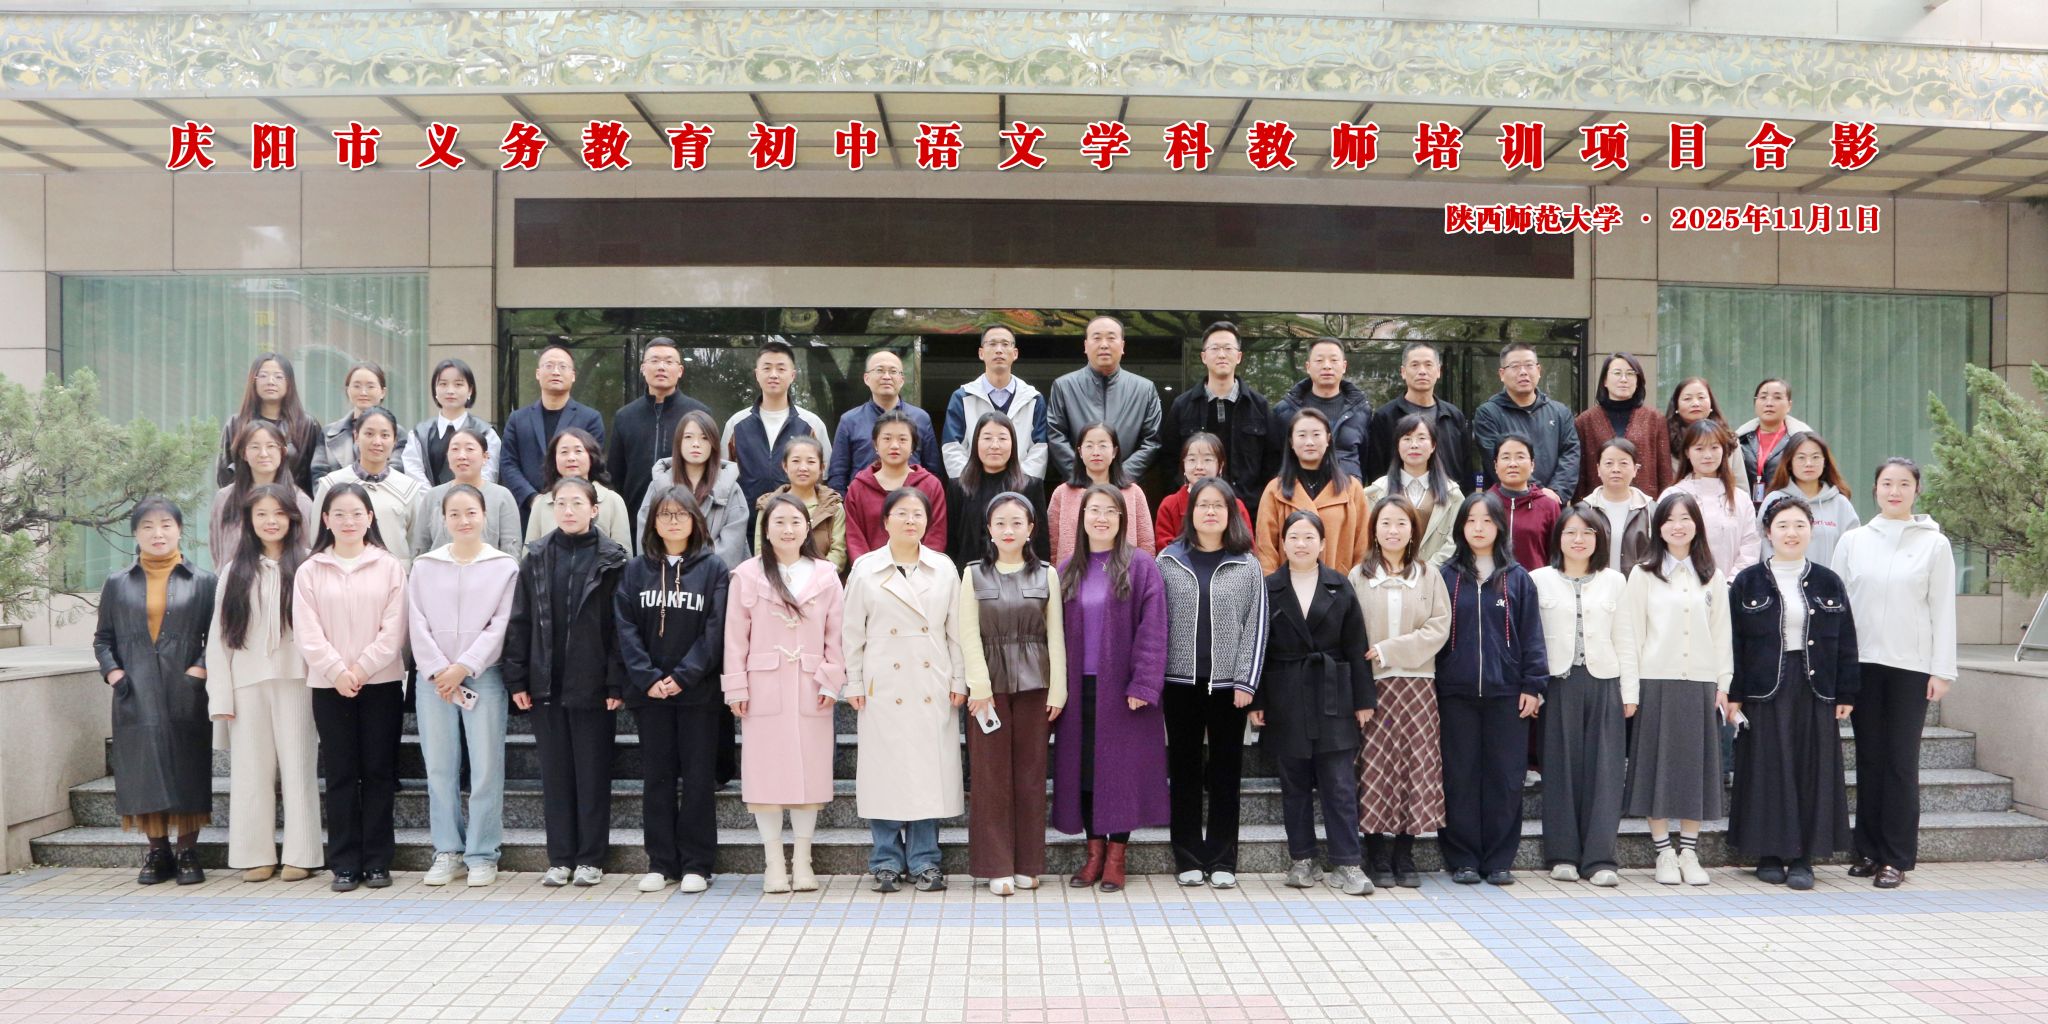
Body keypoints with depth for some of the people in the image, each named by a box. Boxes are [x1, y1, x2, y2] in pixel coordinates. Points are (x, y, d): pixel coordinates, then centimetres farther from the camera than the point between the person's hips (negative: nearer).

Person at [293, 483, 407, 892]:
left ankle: (377, 862, 9)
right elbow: (307, 632, -1)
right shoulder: (310, 571, 6)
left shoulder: (389, 567, 3)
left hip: (381, 682, -1)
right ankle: (344, 864, 9)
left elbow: (394, 629, -3)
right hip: (329, 685, 1)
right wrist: (337, 670, -12)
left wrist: (362, 668, -11)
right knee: (340, 774, 4)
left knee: (379, 772, 2)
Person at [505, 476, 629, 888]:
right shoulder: (536, 557, 7)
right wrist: (516, 678, 1)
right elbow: (519, 620, 7)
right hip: (546, 682, 3)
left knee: (593, 772, 4)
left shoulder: (611, 559, -2)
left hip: (591, 684, -3)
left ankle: (591, 859, 13)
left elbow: (619, 625, -5)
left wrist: (616, 683, -10)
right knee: (555, 773, 9)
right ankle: (560, 859, 17)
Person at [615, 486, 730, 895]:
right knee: (657, 777, 7)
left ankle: (696, 865, 9)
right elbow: (626, 628, 1)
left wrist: (684, 676, -15)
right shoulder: (636, 570, 8)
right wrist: (648, 677, -11)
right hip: (649, 691, 2)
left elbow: (715, 630, -6)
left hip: (698, 690, -2)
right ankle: (661, 863, 15)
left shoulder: (713, 568, 1)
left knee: (698, 777, 2)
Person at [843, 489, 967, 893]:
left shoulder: (944, 569, 7)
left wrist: (959, 680, 4)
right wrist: (854, 683, 0)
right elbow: (853, 631, 4)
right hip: (884, 687, -1)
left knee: (930, 769, 2)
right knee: (885, 769, 1)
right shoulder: (865, 569, 3)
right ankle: (887, 861, 12)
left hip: (932, 687, 1)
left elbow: (956, 630, 8)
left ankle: (924, 860, 13)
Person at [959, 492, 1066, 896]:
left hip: (1033, 682, 1)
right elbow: (969, 634, -2)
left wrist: (1057, 689, -3)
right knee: (991, 774, 0)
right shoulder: (974, 574, 3)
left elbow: (1055, 634, 3)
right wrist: (979, 686, -9)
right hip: (989, 684, -1)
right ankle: (997, 866, 7)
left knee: (1030, 772, 4)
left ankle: (1027, 864, 14)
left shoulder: (1046, 574, 6)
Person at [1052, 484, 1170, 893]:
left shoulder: (1140, 566, -3)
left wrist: (1143, 685, -15)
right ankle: (1094, 852, 17)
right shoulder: (1068, 571, 9)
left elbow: (1152, 629, -8)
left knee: (1122, 768, 0)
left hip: (1121, 688, -4)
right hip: (1079, 688, 4)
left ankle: (1117, 856, 11)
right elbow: (1057, 629, 10)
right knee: (1083, 768, 6)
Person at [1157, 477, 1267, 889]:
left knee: (1225, 773, 6)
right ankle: (1188, 859, 14)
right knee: (1185, 770, 6)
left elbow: (1255, 625, 1)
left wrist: (1246, 682, -6)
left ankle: (1222, 860, 13)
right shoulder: (1168, 562, 4)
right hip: (1181, 681, 0)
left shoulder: (1247, 566, 4)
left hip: (1228, 684, 0)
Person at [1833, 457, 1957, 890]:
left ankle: (1896, 858, 5)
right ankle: (1868, 851, 14)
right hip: (1862, 662, 2)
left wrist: (1942, 670, -3)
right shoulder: (1853, 541, 7)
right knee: (1869, 758, 6)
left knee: (1902, 760, -1)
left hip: (1911, 665, -2)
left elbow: (1943, 611, 2)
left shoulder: (1934, 544, 3)